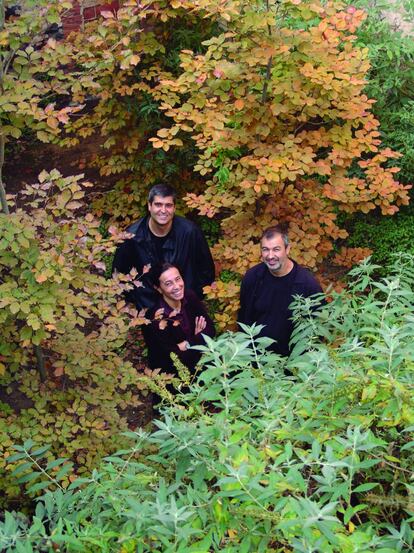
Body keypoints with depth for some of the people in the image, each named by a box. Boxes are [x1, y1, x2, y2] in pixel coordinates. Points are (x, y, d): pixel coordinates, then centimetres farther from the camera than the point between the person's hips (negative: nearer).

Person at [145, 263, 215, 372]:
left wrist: (186, 344, -17)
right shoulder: (155, 319, -23)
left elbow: (210, 329, -4)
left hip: (197, 359, 6)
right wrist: (198, 339, -15)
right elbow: (171, 359, -23)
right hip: (172, 372, -5)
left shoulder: (190, 296, -8)